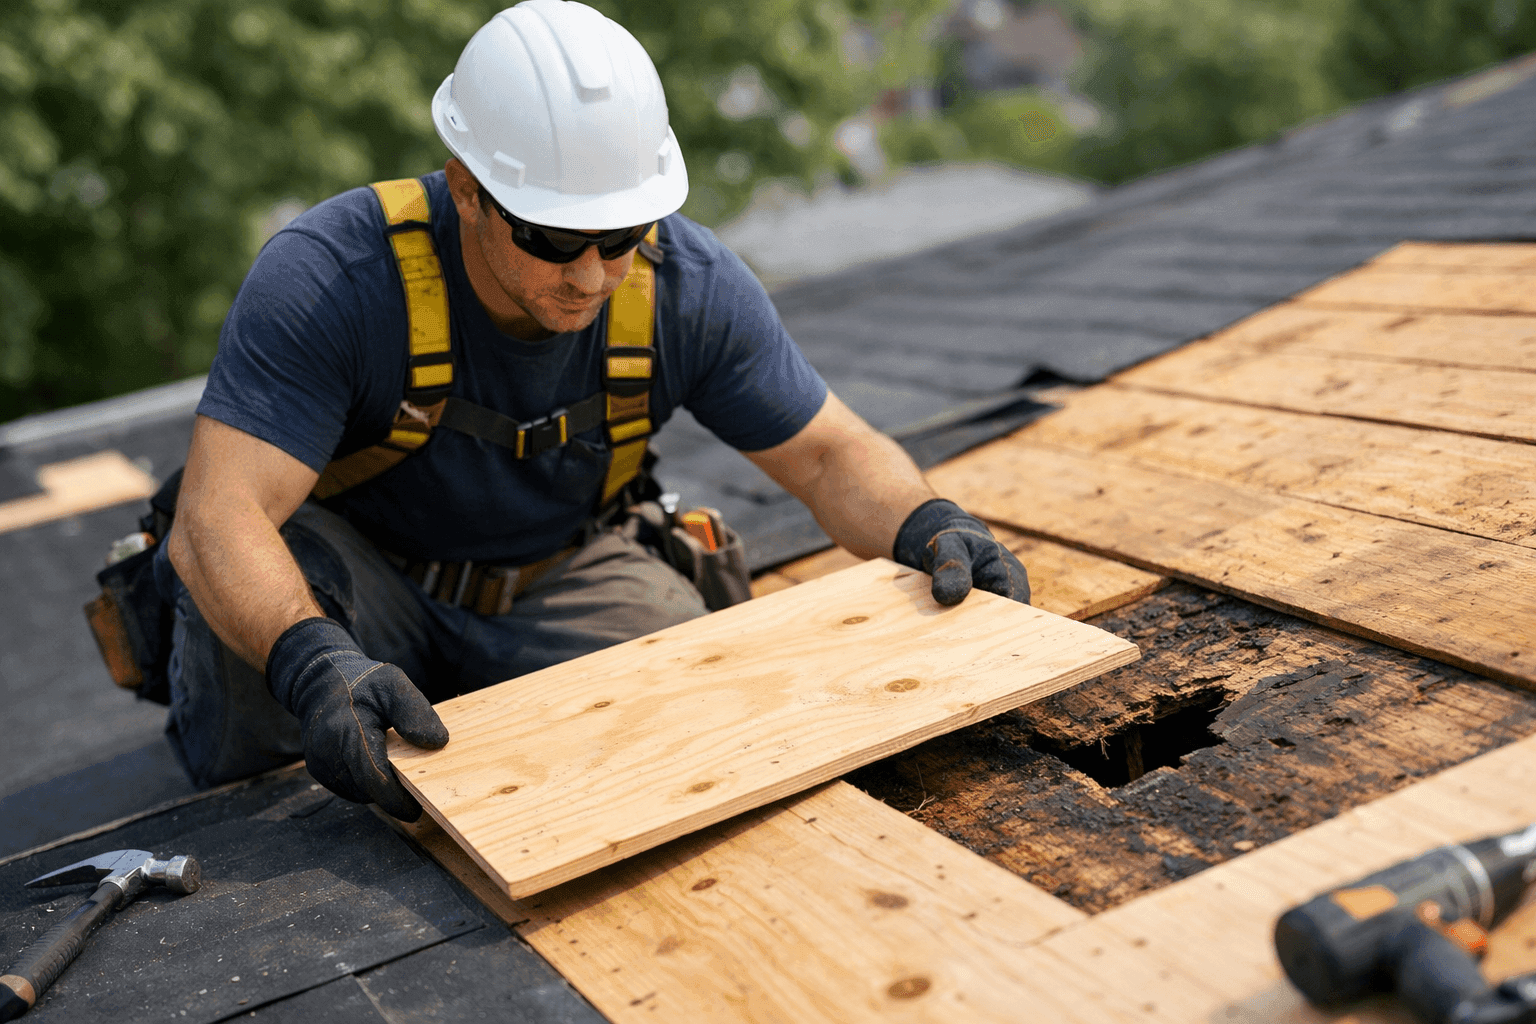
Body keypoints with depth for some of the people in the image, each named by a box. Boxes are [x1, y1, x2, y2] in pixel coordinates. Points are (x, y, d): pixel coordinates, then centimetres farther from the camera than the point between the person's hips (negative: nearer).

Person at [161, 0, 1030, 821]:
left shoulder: (688, 285, -19)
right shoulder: (329, 277, -31)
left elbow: (830, 455, -9)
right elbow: (218, 519, -38)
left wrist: (927, 526, -31)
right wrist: (311, 663, -58)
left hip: (557, 581, 3)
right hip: (359, 570, -2)